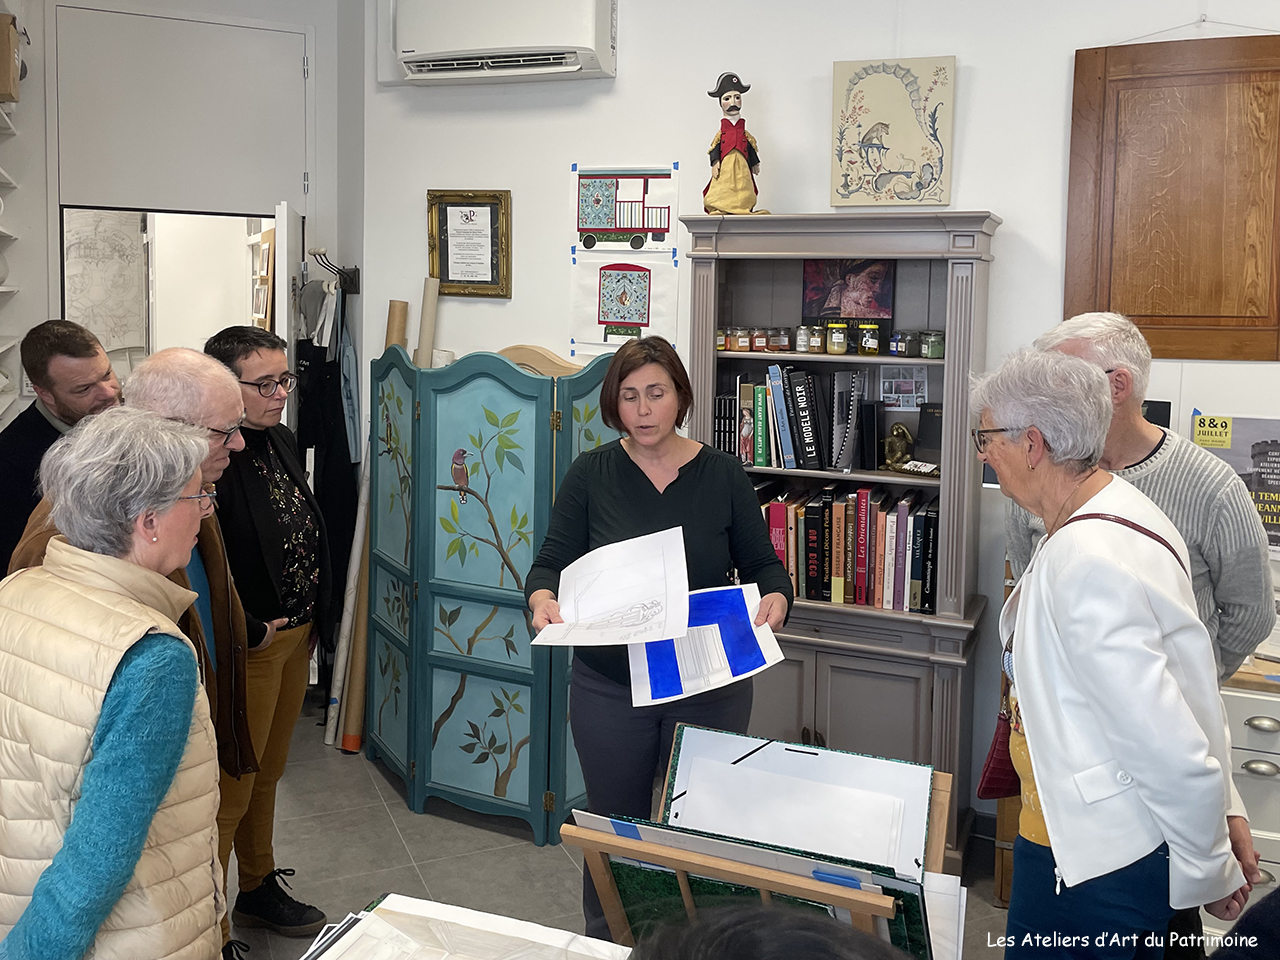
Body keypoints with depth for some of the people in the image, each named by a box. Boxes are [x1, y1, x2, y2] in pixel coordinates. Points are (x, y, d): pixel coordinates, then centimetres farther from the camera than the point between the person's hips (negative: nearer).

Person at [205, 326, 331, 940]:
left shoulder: (281, 439, 6)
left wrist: (313, 621, 14)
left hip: (296, 637, 9)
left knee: (267, 773, 23)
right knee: (233, 786, 4)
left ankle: (260, 891, 41)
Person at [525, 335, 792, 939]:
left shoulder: (722, 475, -1)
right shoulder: (591, 474, -1)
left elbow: (762, 563, 4)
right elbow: (552, 562, -2)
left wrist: (775, 596, -18)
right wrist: (542, 598, -24)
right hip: (610, 689, 1)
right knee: (613, 826, 14)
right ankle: (604, 945, 34)